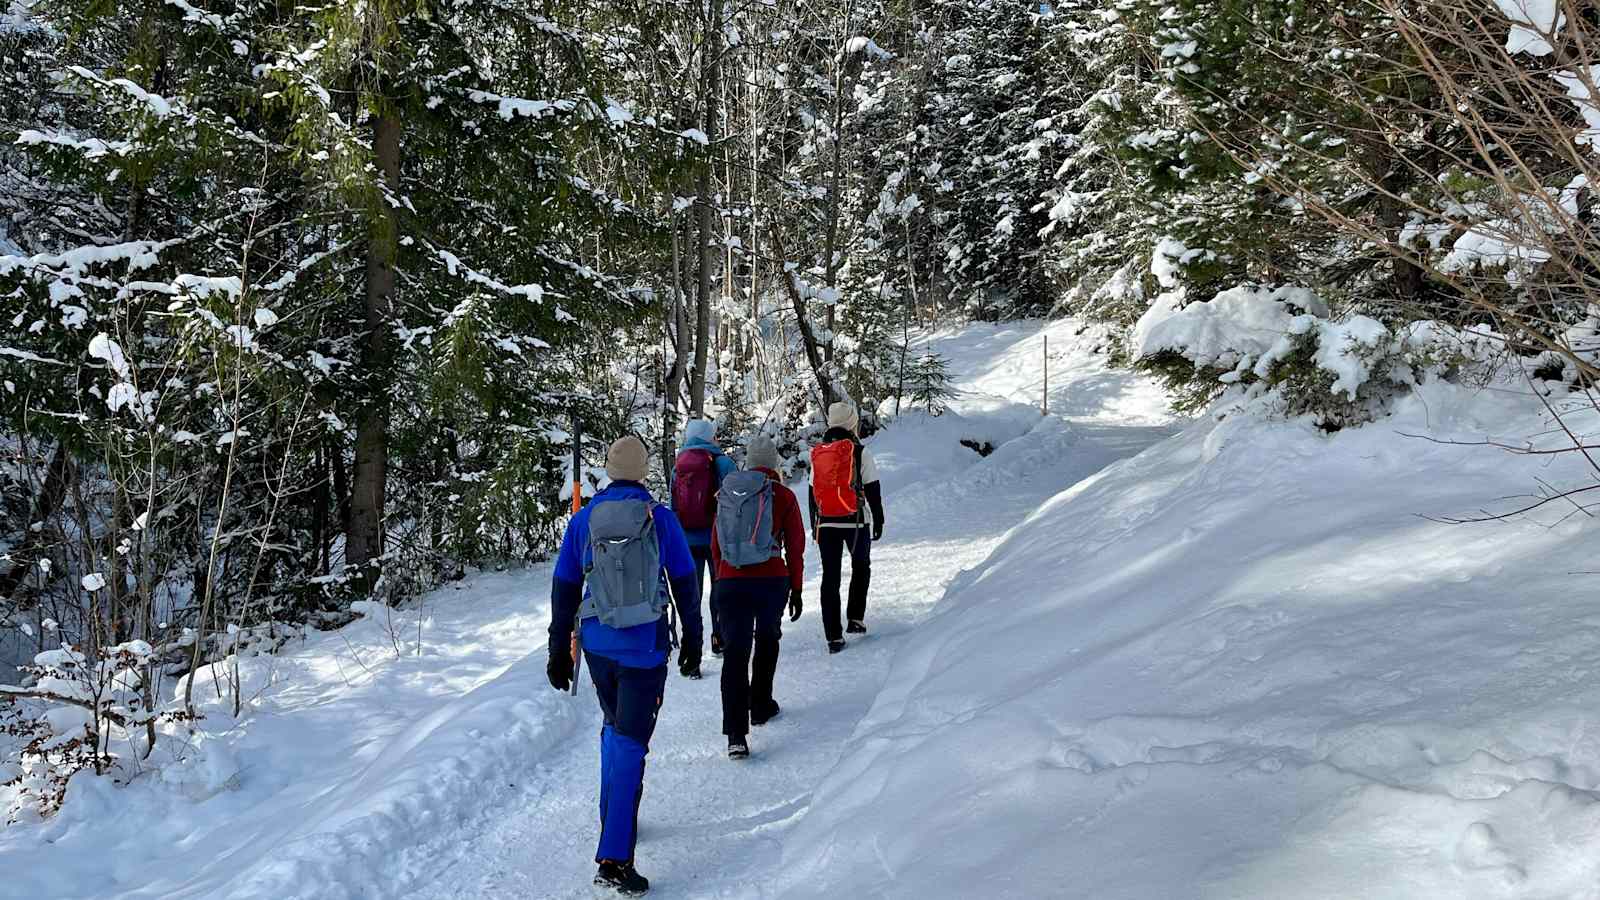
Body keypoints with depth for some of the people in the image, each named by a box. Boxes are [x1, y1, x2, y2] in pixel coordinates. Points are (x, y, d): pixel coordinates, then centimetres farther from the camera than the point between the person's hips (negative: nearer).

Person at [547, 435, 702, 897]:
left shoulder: (583, 520, 1)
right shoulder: (660, 518, -6)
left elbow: (564, 590, 4)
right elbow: (685, 582, -1)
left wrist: (559, 651, 11)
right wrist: (692, 639, 11)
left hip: (596, 642, 3)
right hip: (644, 646, -3)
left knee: (614, 727, 25)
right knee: (630, 742, -4)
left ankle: (613, 820, 36)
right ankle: (614, 858, -10)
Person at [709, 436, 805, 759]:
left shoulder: (726, 494, 8)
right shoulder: (783, 496, -1)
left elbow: (716, 546, 13)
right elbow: (795, 547, 0)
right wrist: (796, 589, 8)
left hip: (730, 584, 1)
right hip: (772, 582, -1)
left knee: (735, 652, -2)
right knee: (767, 639, 24)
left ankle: (736, 734, -13)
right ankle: (760, 707, 33)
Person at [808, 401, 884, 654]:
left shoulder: (817, 454, 5)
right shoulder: (860, 452, -8)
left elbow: (813, 493, 12)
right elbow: (873, 491, -5)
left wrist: (814, 525, 20)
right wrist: (878, 521, 4)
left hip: (826, 524, 3)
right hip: (856, 522, -3)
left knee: (830, 577, 4)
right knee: (861, 568, 21)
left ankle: (833, 636, 1)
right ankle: (856, 618, 14)